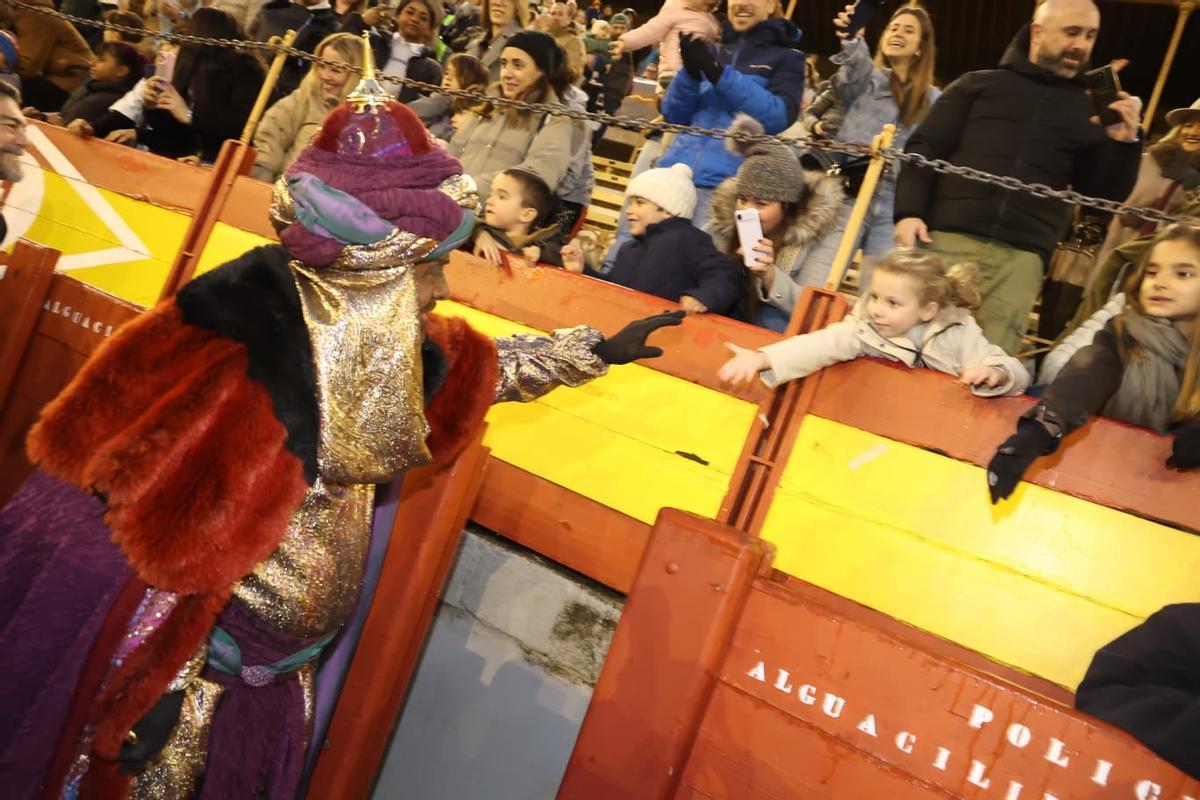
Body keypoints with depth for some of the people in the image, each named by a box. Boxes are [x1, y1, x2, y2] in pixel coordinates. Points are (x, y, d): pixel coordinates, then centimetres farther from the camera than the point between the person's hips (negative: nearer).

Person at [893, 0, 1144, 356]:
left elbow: (1103, 196, 18)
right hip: (948, 239, -1)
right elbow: (924, 149, 7)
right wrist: (908, 212, -8)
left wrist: (1123, 143, 0)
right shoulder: (978, 85, 14)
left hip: (1021, 259, 2)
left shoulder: (1088, 111, 20)